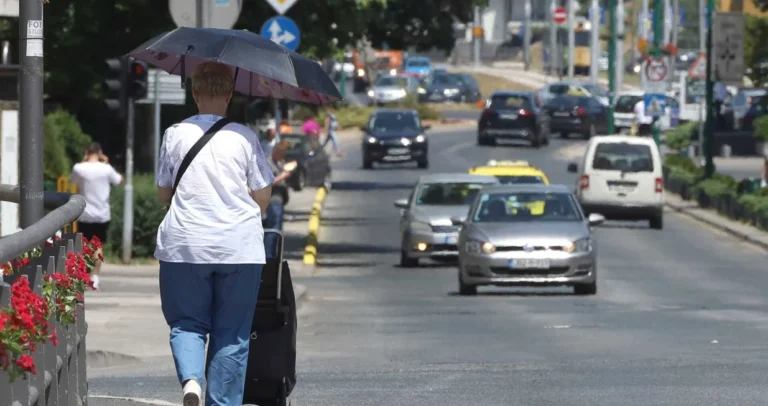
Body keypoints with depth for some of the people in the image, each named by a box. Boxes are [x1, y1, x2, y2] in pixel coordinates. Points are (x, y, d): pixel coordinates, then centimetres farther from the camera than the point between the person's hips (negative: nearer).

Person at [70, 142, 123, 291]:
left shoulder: (79, 168, -9)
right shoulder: (106, 169, -8)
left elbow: (73, 182, 13)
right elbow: (119, 180, 11)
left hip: (84, 214, 0)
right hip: (102, 214, 0)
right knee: (98, 247, 10)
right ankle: (95, 279, 4)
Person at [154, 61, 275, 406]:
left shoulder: (175, 135, 0)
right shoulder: (244, 138, -3)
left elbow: (163, 192, 8)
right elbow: (264, 195, 2)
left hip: (183, 246, 1)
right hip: (239, 246, 0)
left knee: (186, 322, 10)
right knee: (232, 332, 8)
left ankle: (190, 378, -17)